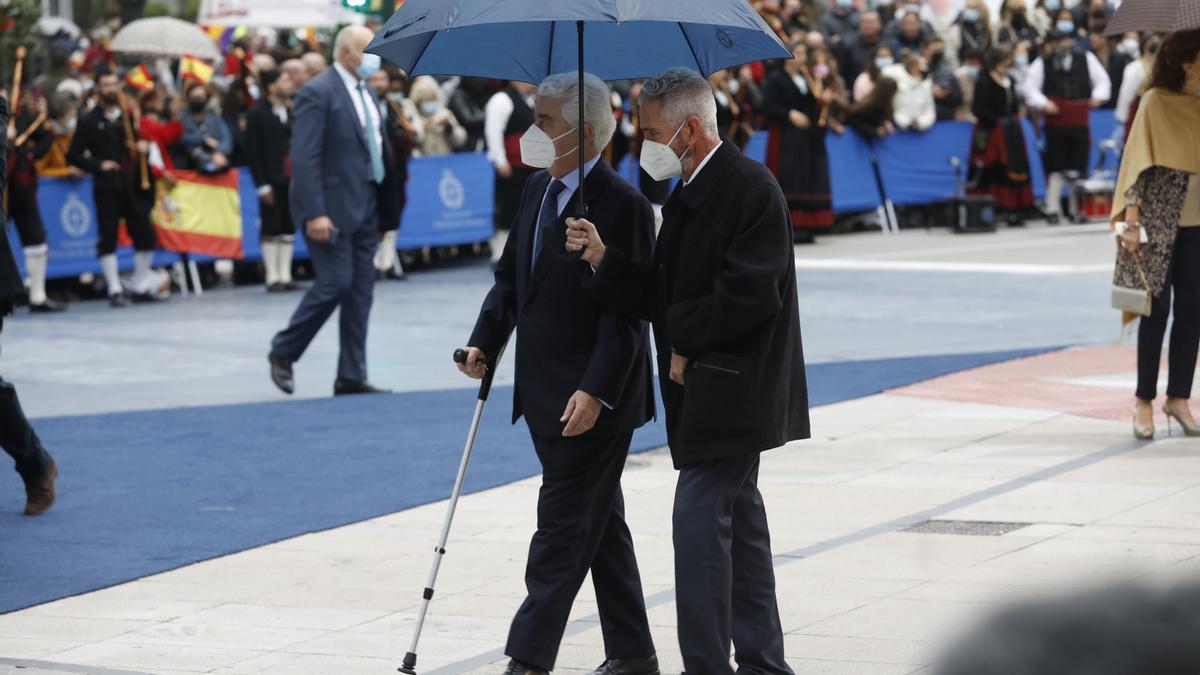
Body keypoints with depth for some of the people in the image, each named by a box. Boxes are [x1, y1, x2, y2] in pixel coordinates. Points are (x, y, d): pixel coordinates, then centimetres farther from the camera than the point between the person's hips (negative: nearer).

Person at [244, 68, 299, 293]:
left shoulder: (292, 111, 11)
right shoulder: (257, 114, -4)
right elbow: (253, 152, -7)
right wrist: (263, 185, -11)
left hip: (291, 179, 5)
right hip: (272, 181, -5)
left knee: (288, 230, 7)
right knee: (271, 231, 0)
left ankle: (285, 276, 13)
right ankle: (272, 278, 5)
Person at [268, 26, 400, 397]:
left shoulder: (367, 92, 14)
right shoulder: (318, 93, -12)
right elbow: (305, 158, -18)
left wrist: (385, 207, 12)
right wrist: (315, 213, -23)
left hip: (364, 207, 8)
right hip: (332, 208, -8)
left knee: (360, 290, 6)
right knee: (334, 283, -9)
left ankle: (351, 377, 9)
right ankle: (283, 352, 9)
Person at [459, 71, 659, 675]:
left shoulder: (622, 206, -16)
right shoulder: (538, 189, 10)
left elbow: (627, 312, -19)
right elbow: (511, 274, 19)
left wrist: (595, 391, -24)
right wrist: (486, 340, 5)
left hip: (592, 401, -9)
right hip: (546, 395, 9)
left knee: (562, 527, -5)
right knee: (599, 524, 16)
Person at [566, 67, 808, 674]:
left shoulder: (751, 189, -15)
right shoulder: (688, 196, 15)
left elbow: (748, 295, -23)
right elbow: (664, 295, 13)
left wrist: (686, 342, -13)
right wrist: (603, 258, 2)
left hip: (733, 390, -10)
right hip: (705, 391, 10)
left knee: (699, 517, -11)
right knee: (737, 516, 14)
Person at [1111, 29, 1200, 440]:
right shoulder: (1156, 102, -6)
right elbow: (1139, 161, -9)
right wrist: (1132, 220, -14)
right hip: (1159, 222, -5)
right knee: (1157, 308, -2)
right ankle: (1144, 400, 7)